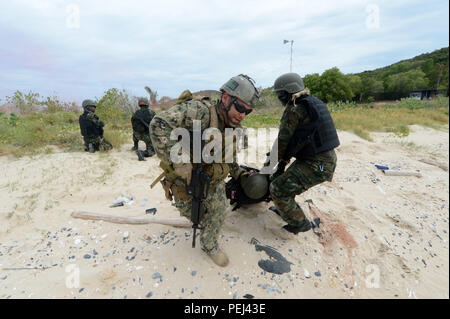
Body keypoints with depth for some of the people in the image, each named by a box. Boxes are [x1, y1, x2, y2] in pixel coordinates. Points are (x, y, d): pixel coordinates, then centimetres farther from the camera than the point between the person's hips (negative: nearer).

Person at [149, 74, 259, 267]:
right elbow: (158, 125, -43)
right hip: (184, 177, -6)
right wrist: (178, 160, -45)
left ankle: (209, 245, 42)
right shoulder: (200, 110, -33)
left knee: (218, 211, 14)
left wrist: (239, 173, 14)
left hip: (212, 177, 7)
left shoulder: (233, 126, -4)